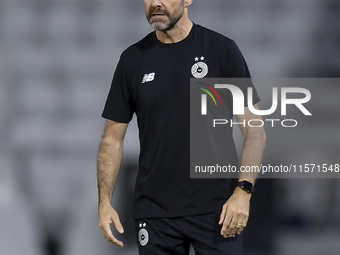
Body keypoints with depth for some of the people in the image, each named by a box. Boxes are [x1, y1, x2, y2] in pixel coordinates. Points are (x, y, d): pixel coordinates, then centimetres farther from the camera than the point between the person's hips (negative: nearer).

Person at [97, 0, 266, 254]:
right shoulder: (133, 59, 7)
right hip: (154, 212, 3)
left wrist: (244, 190, -15)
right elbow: (113, 137, 10)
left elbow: (253, 128, -3)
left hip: (215, 209, -2)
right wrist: (105, 202, -1)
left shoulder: (221, 50, -1)